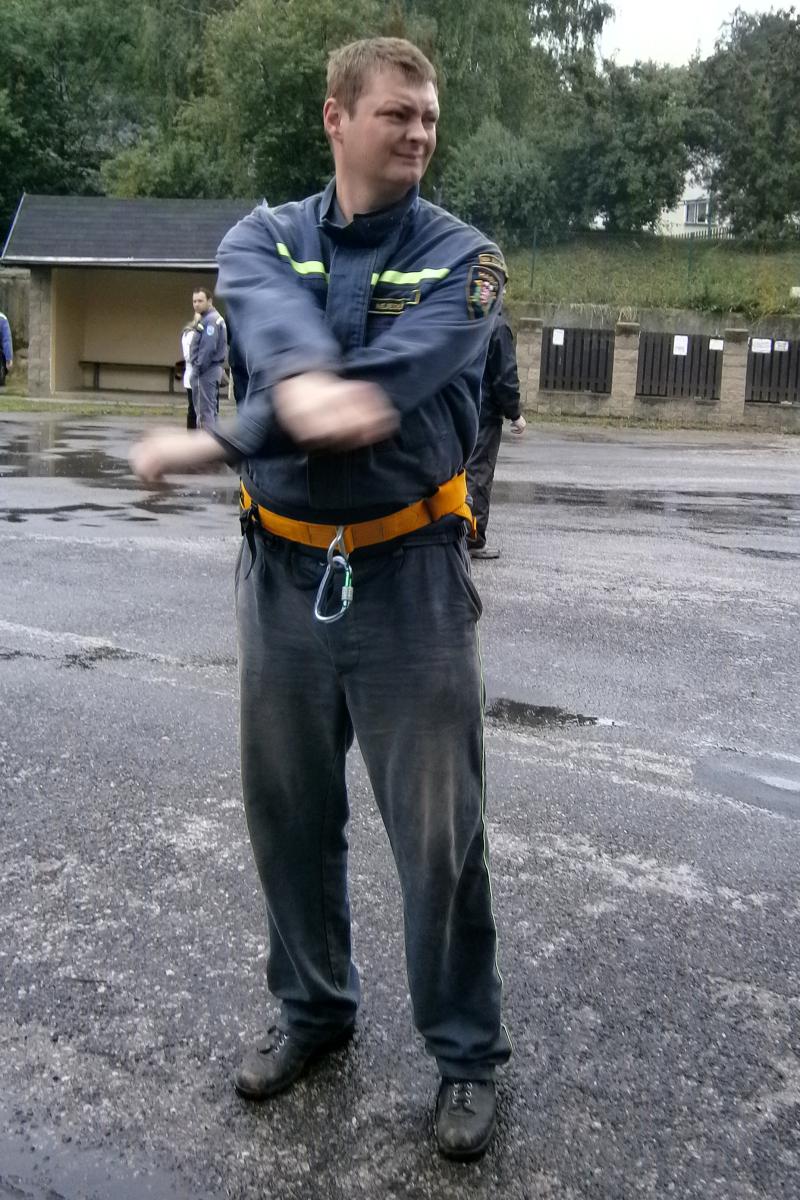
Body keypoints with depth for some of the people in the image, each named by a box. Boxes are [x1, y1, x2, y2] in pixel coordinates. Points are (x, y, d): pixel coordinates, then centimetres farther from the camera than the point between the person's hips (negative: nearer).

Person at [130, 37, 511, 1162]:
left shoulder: (460, 259, -4)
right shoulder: (264, 238, 4)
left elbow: (387, 382, -21)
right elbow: (270, 321, -21)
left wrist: (211, 443, -18)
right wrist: (302, 383, -44)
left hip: (408, 575, -3)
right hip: (283, 571, 3)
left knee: (439, 833, 2)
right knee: (288, 812, 15)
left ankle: (467, 1051, 25)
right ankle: (314, 1007, 39)